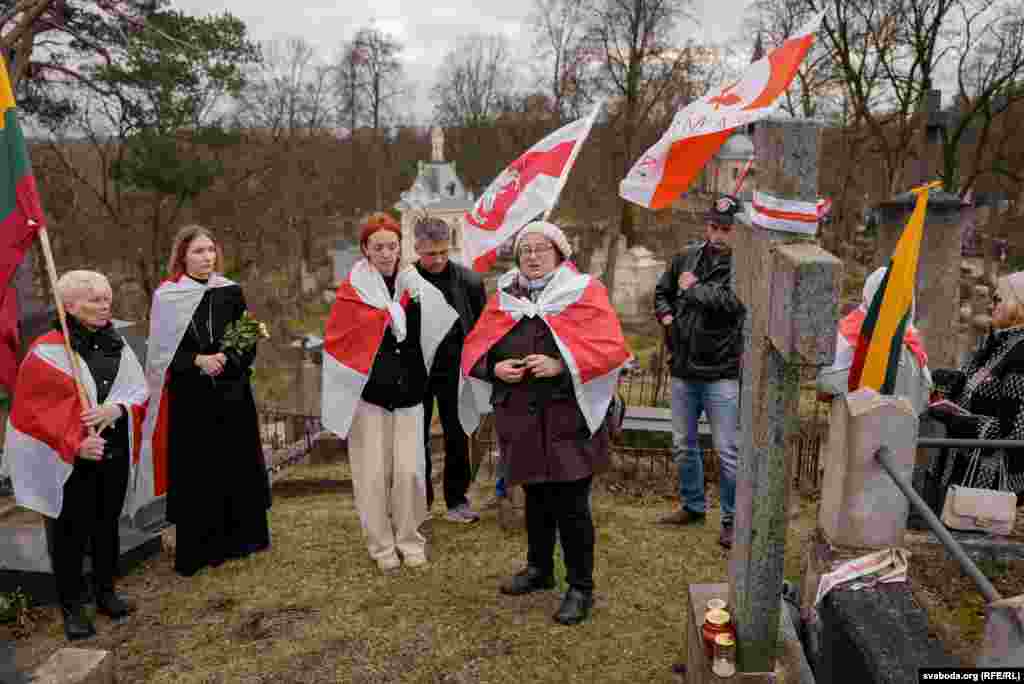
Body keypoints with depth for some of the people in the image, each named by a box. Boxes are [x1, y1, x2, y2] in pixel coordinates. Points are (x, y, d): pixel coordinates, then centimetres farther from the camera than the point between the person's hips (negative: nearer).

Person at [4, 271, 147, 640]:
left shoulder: (117, 345, 5)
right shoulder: (47, 351, -10)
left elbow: (140, 389, 5)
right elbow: (35, 409, -12)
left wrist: (116, 408, -17)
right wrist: (74, 445, -22)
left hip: (114, 454, 5)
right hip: (68, 459, -4)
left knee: (107, 525, 15)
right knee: (71, 532, 4)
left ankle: (105, 591, 32)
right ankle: (71, 606, 20)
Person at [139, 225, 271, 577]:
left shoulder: (231, 292, 4)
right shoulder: (167, 296, -2)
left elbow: (249, 342, 5)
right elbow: (163, 350, -3)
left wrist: (227, 357, -13)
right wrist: (197, 360, -17)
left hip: (232, 394, 2)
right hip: (189, 398, -2)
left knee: (237, 464, 8)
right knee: (195, 472, 2)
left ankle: (238, 537, 24)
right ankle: (197, 549, 14)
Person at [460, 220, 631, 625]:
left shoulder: (585, 292, -3)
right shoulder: (503, 297, 11)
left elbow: (611, 348, -14)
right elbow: (474, 349, 10)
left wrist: (561, 365, -23)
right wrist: (495, 367, -11)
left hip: (568, 418, -4)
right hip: (520, 418, 5)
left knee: (571, 506, -1)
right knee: (536, 500, 19)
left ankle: (581, 588, 15)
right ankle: (539, 569, 38)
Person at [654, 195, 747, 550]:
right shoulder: (686, 258, 7)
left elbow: (731, 300, -28)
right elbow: (661, 291, 21)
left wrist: (693, 287, -14)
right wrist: (666, 314, 1)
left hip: (721, 374, -6)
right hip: (683, 370, 6)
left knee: (728, 452, 1)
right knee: (683, 445, 18)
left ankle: (732, 519, 17)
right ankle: (692, 505, 36)